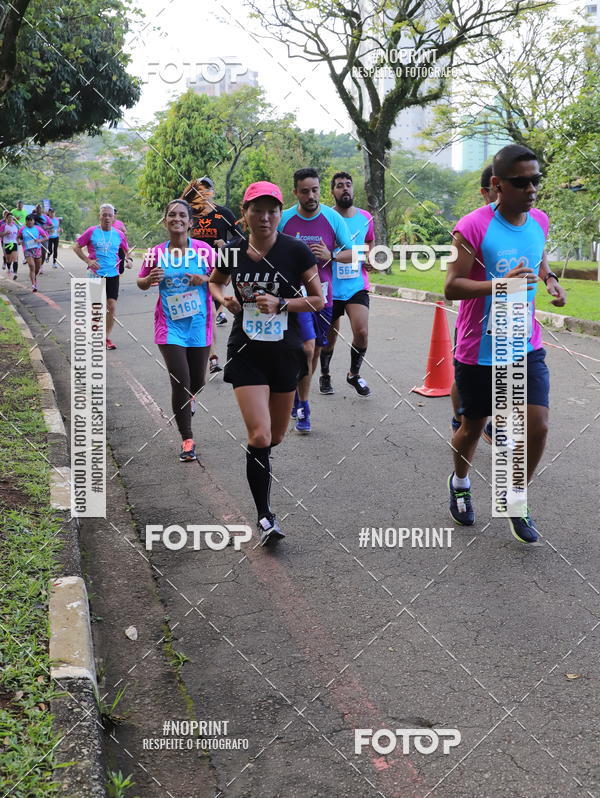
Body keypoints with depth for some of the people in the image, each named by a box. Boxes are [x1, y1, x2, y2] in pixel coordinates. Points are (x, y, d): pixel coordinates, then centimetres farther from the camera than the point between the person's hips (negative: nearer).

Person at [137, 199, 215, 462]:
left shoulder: (204, 250, -3)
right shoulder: (156, 253, 0)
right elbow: (141, 283, 12)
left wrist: (205, 279, -16)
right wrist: (150, 279, -10)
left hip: (199, 324, 1)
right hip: (170, 325, -1)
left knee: (197, 382, 12)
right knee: (180, 382, -10)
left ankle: (189, 398, 51)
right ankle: (187, 441, 1)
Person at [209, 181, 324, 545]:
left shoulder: (296, 250, -9)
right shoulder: (232, 251, -3)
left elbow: (318, 300, -5)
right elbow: (214, 282, 17)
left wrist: (280, 303, -18)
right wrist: (225, 299, -5)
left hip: (285, 351, 1)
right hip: (246, 351, -1)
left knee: (276, 435, 14)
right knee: (259, 436, -12)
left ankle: (260, 465, 51)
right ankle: (265, 517, 2)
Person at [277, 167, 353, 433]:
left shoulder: (333, 218, -1)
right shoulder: (284, 219, -3)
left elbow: (352, 253, 2)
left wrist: (330, 255, -16)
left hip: (323, 294, 3)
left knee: (315, 351, 12)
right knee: (307, 347, -16)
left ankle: (297, 393, 36)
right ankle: (303, 408, -2)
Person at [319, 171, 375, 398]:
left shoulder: (365, 217, 5)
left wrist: (369, 258, 2)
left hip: (357, 286, 2)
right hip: (330, 287, -1)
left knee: (361, 332, -13)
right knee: (329, 336, 11)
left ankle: (354, 374, 11)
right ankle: (325, 375, 35)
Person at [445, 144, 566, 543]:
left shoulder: (540, 221, 2)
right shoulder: (473, 227, -18)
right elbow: (452, 287, -19)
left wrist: (549, 279, 1)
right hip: (480, 351, -4)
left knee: (538, 427, -4)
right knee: (473, 427, 12)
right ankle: (460, 483, 44)